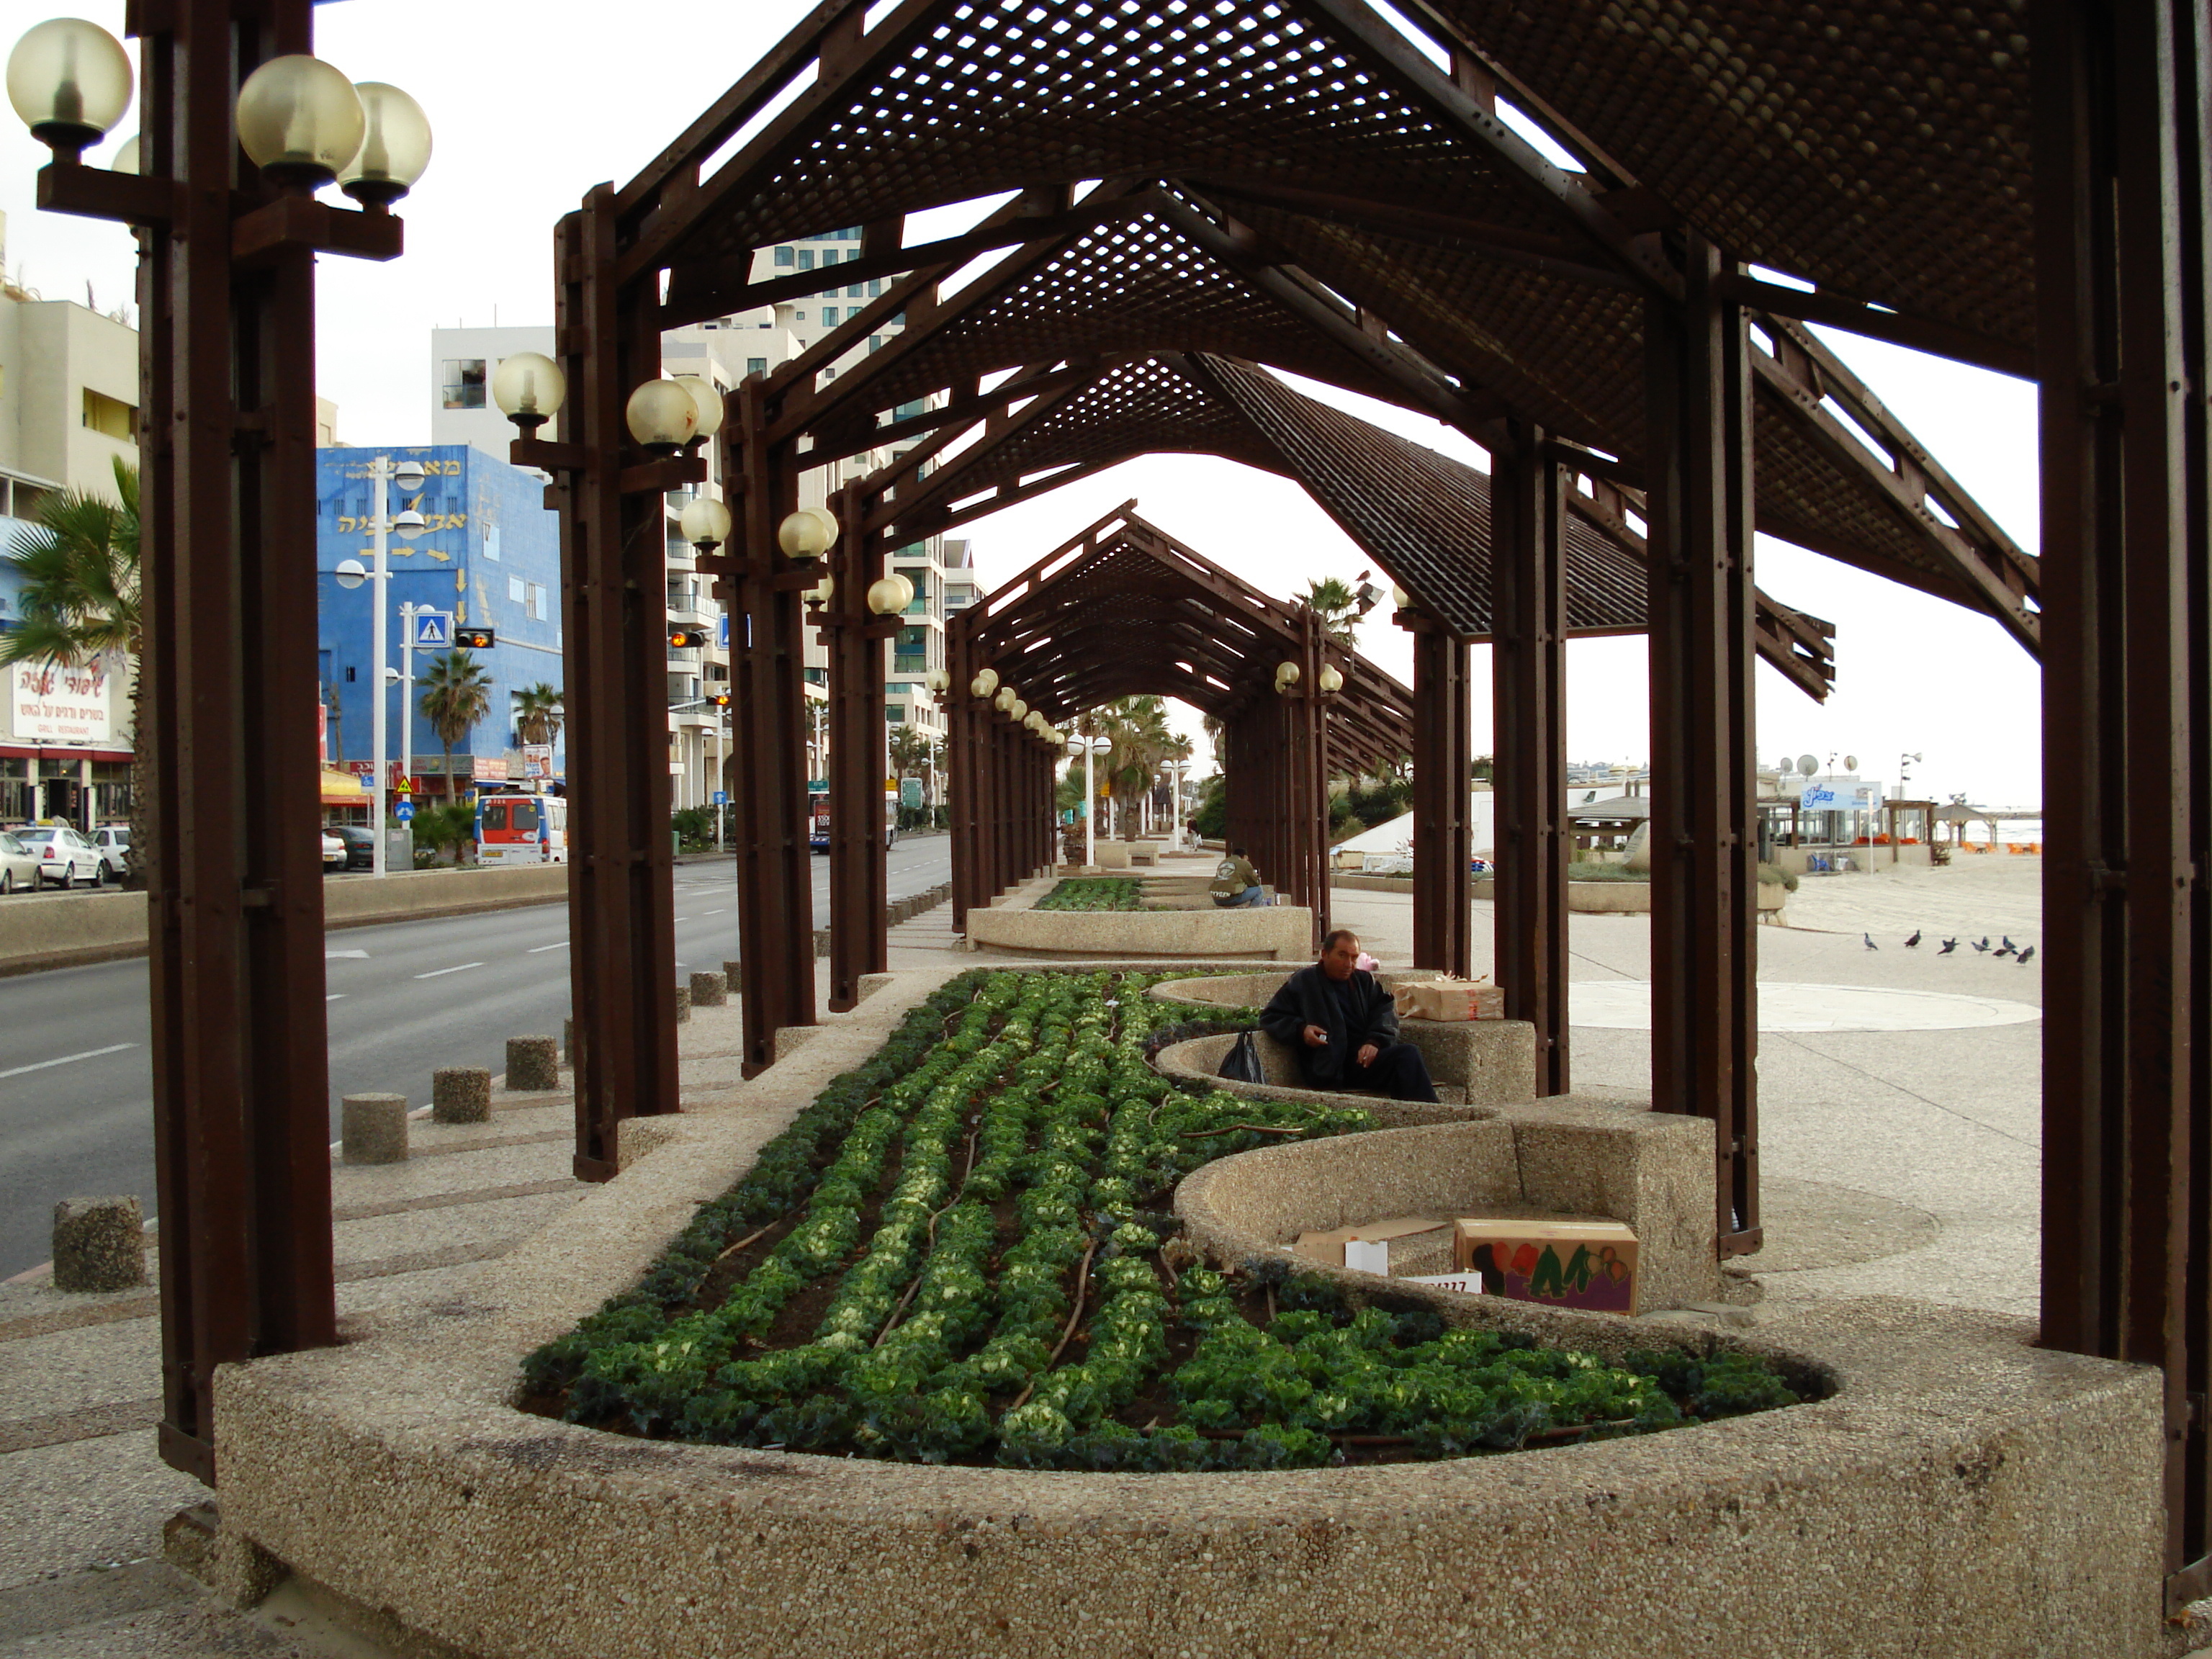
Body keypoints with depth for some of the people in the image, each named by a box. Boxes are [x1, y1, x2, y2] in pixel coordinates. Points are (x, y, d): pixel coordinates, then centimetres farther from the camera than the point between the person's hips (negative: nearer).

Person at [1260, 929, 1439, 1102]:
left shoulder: (1365, 981, 25)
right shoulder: (1303, 982, 11)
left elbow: (1385, 1010, 12)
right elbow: (1270, 1017, 12)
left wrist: (1375, 1041, -9)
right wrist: (1300, 1030, -8)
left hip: (1365, 1057, 5)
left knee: (1409, 1053, -29)